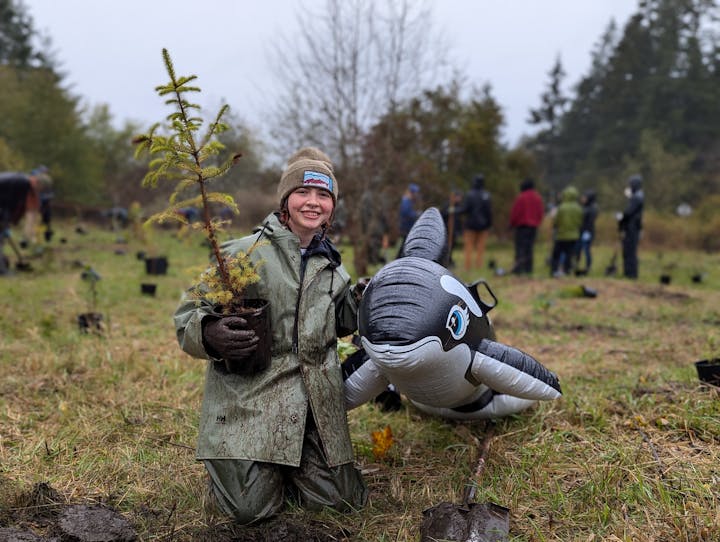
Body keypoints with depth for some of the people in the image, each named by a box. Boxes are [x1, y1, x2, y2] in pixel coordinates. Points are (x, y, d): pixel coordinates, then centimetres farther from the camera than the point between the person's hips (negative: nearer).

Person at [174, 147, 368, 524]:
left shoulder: (330, 266, 14)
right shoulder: (247, 252, -5)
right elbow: (188, 313, -6)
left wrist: (360, 299, 10)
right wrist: (210, 335, -28)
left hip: (315, 405, 5)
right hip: (251, 399, -5)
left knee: (341, 501, 2)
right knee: (251, 509, -13)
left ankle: (284, 467, 31)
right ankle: (227, 465, 22)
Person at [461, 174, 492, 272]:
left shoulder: (470, 194, -9)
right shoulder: (487, 195, -1)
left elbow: (465, 209, -14)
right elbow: (489, 212, -2)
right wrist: (489, 224, 6)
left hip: (471, 224, -2)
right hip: (483, 224, 2)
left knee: (469, 248, 4)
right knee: (480, 249, 6)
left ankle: (468, 268, 1)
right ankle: (478, 267, 3)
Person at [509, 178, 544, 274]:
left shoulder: (521, 197, -11)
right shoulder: (538, 197, 8)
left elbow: (515, 212, -9)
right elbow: (541, 212, 12)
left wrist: (512, 223, 4)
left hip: (522, 224, -6)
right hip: (534, 226, 6)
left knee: (520, 248, -6)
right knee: (530, 247, 9)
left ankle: (519, 268, -13)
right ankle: (528, 268, 7)